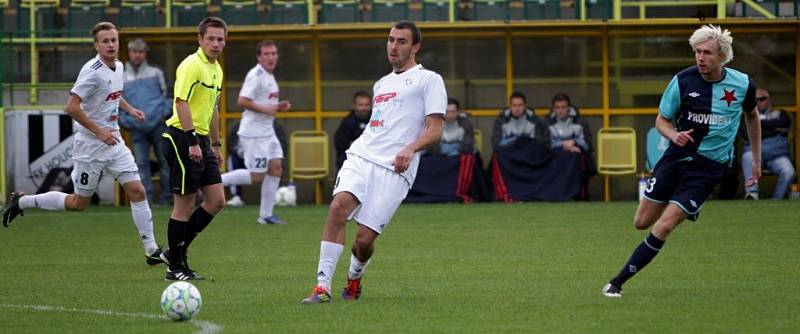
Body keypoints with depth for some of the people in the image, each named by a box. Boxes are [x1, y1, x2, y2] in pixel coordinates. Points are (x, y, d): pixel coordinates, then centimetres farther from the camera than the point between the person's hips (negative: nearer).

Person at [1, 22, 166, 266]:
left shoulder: (118, 67, 6)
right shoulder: (92, 71, -20)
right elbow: (72, 107, -24)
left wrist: (129, 109, 13)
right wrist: (99, 131, -23)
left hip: (113, 141, 7)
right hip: (90, 146, -7)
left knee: (137, 191, -3)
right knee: (79, 203, 4)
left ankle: (151, 250, 3)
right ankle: (22, 201, 21)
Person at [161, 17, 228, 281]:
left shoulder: (216, 69, 16)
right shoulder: (192, 65, -13)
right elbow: (181, 102, -22)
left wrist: (216, 144, 25)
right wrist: (192, 142, -27)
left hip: (201, 141, 9)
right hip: (183, 139, -9)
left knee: (216, 201, 6)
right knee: (185, 204, -4)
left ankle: (176, 251, 16)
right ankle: (176, 266, 5)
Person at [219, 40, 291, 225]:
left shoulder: (269, 76, 16)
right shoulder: (255, 76, -15)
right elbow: (242, 101, -24)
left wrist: (279, 106, 9)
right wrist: (266, 109, -21)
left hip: (267, 132, 10)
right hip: (253, 133, -10)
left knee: (276, 168, 5)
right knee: (256, 176, -9)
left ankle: (266, 215, 9)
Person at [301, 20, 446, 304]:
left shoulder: (428, 80, 5)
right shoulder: (381, 84, 26)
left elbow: (435, 130, -4)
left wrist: (411, 148, -21)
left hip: (394, 169, -5)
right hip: (361, 156, 5)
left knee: (365, 239, -11)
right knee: (339, 206, -25)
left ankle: (354, 278, 24)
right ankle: (323, 286, -26)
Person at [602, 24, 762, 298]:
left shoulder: (742, 84, -7)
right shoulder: (683, 80, -9)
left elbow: (751, 115, 15)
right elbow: (662, 120, 3)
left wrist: (757, 159, 18)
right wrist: (674, 135, -21)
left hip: (709, 167, -2)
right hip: (676, 158, 2)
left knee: (662, 228, -14)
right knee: (642, 222, 7)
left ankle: (618, 282, -5)